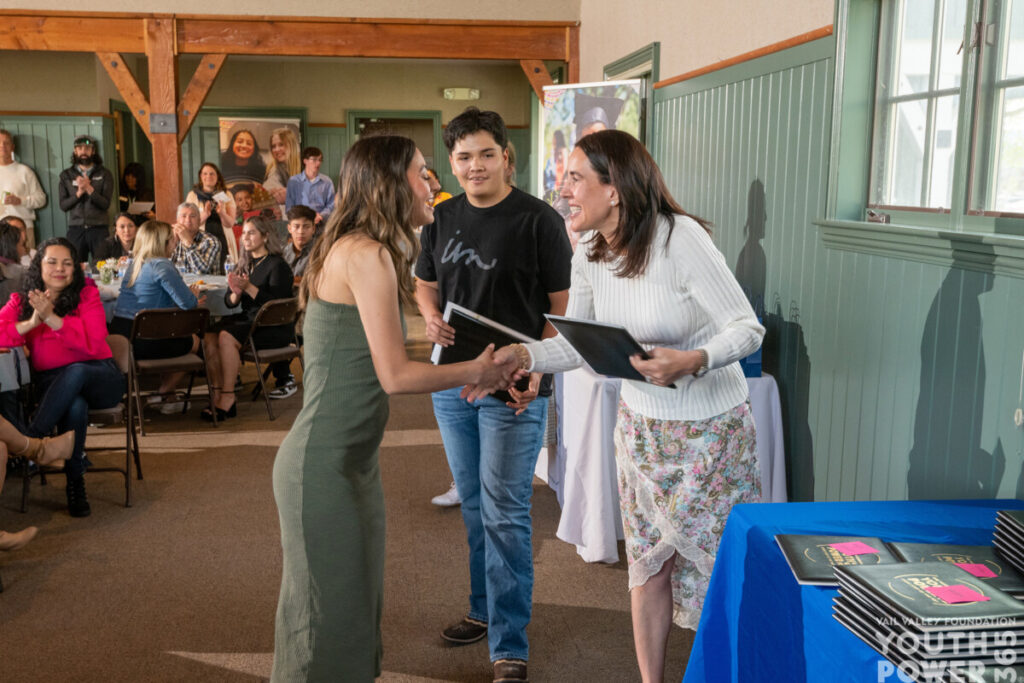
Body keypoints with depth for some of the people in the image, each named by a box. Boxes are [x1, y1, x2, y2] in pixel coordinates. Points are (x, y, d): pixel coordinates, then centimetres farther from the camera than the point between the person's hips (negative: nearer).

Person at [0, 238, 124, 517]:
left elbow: (93, 344, -16)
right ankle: (75, 485, -22)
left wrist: (50, 317, -22)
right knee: (76, 407, -35)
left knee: (75, 372, -37)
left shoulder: (87, 294, 0)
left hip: (98, 377, -1)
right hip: (49, 384, 1)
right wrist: (32, 322, -19)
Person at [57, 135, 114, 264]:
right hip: (75, 228, 1)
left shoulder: (104, 174, 6)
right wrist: (79, 192, -11)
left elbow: (105, 204, -3)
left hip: (99, 229, -1)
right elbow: (63, 205, 3)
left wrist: (89, 188, -15)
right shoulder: (65, 175, 11)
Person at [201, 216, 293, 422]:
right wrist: (236, 292, -10)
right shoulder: (244, 264, 16)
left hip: (274, 327, -7)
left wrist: (249, 287, -23)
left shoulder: (277, 265, -7)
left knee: (227, 337, -29)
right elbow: (229, 303, 13)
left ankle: (228, 398, -22)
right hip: (248, 319, 7)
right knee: (209, 336, -18)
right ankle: (218, 391, -15)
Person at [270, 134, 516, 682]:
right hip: (323, 466, -10)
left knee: (357, 601, 20)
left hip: (353, 459, 10)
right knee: (329, 615, 4)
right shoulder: (368, 254, -18)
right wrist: (474, 371, -5)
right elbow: (395, 376, -19)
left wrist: (467, 371, 8)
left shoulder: (360, 251, 12)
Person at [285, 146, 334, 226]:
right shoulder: (293, 181, 10)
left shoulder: (327, 182, 11)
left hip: (320, 223, 1)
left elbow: (331, 206, 9)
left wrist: (320, 215, -10)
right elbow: (289, 207, 7)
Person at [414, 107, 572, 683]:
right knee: (474, 505, 17)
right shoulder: (443, 219, 7)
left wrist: (536, 371, -21)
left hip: (513, 387, -6)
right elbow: (426, 284, 18)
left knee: (504, 512, -5)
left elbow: (561, 307, -8)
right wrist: (431, 318, -5)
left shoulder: (539, 220, -8)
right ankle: (485, 609, 35)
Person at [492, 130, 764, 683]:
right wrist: (521, 355, -16)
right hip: (641, 424, 5)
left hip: (709, 427, -5)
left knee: (715, 560, 4)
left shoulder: (680, 239, -22)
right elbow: (576, 344, 1)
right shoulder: (589, 255, -3)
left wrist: (690, 361, -36)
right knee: (647, 561, 12)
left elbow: (749, 330, -19)